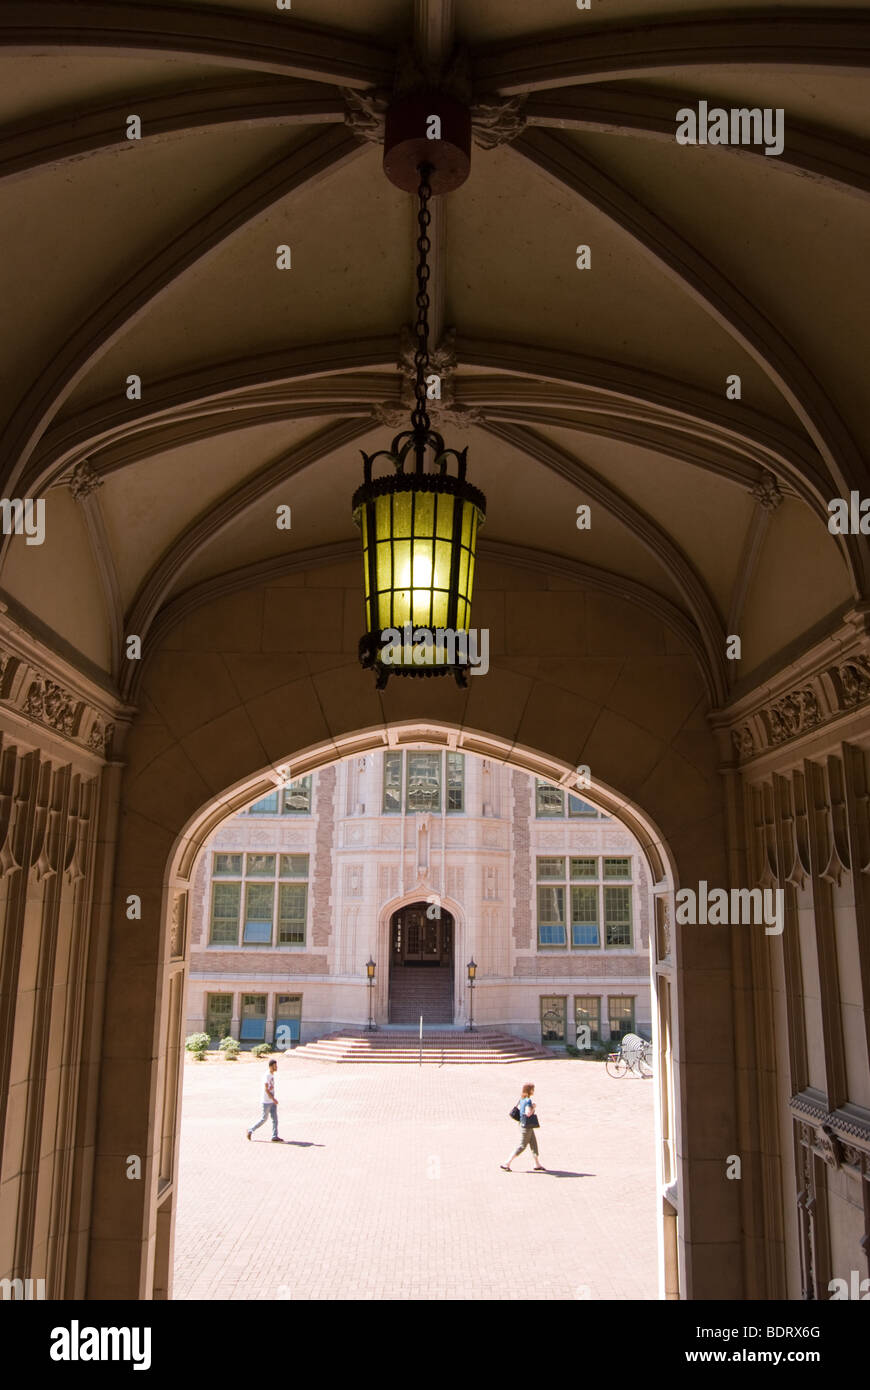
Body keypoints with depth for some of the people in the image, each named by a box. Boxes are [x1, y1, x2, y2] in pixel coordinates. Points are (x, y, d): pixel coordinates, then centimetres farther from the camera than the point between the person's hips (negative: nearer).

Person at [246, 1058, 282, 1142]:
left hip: (272, 1101, 8)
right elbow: (266, 1089, -22)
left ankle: (275, 1136, 4)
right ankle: (251, 1130, 15)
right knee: (264, 1119, 0)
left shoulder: (272, 1075, 11)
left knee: (275, 1118, 3)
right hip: (267, 1101, -8)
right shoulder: (267, 1075, -17)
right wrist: (273, 1099, -22)